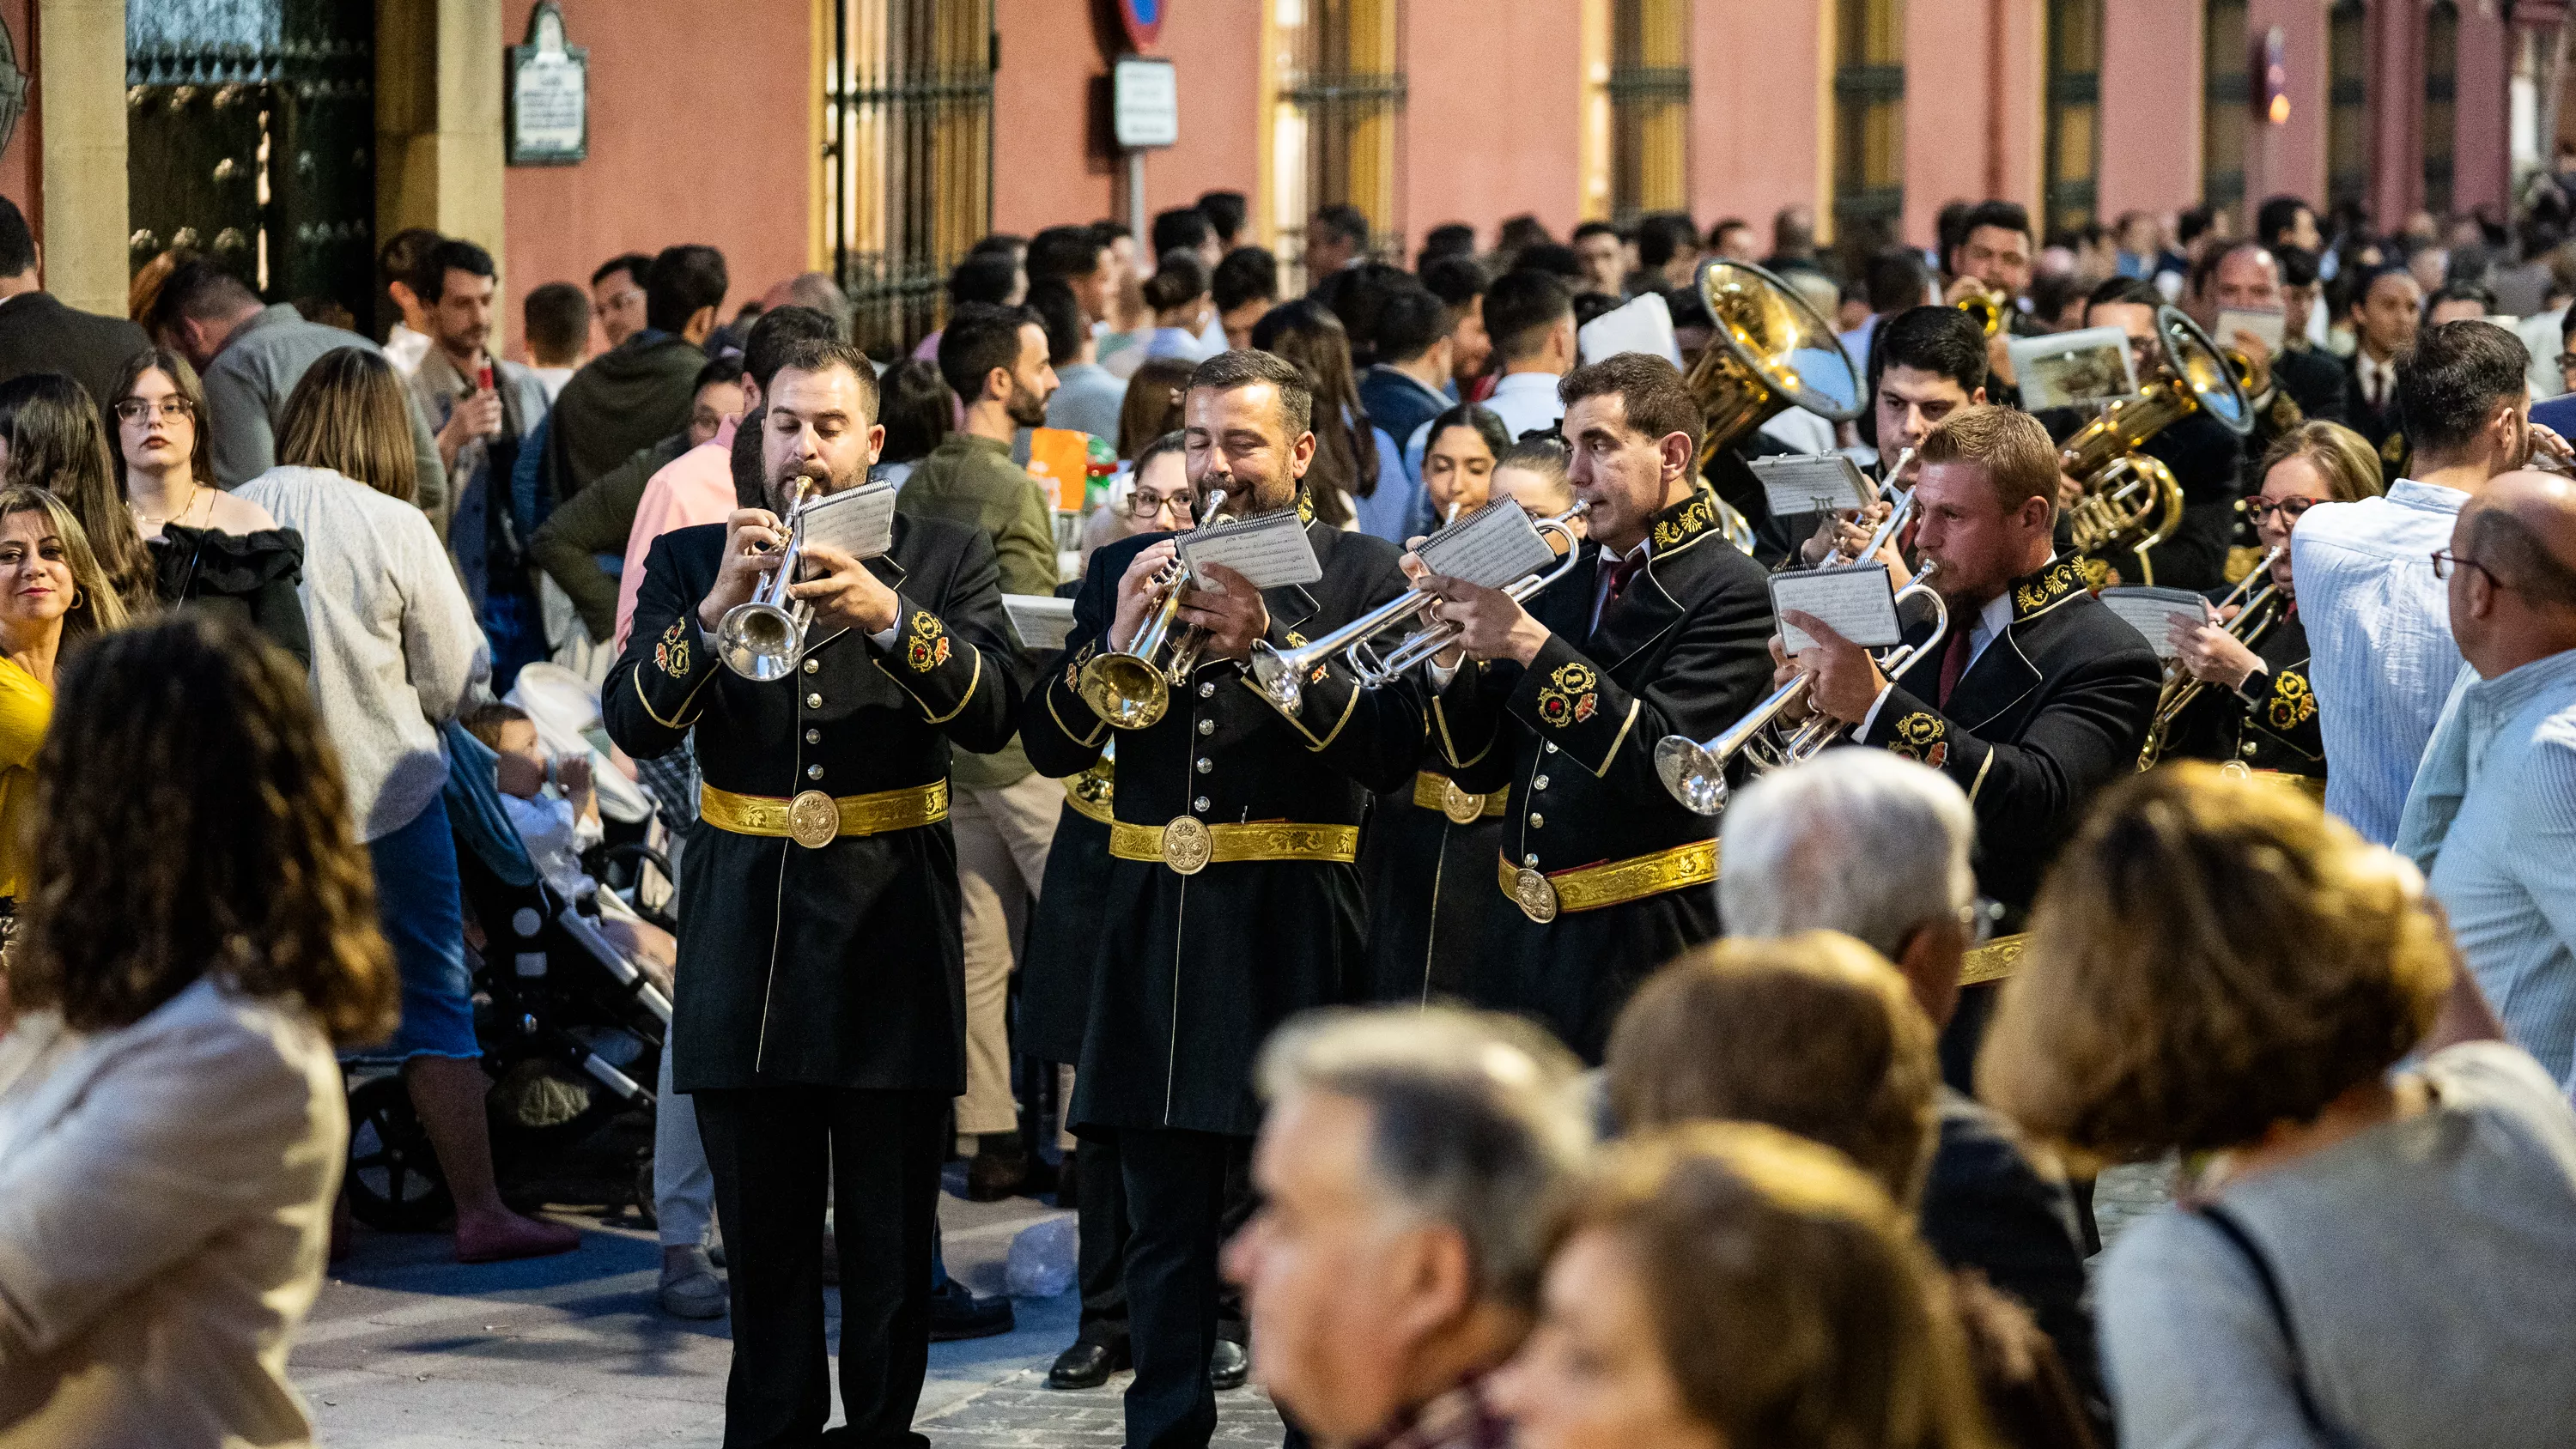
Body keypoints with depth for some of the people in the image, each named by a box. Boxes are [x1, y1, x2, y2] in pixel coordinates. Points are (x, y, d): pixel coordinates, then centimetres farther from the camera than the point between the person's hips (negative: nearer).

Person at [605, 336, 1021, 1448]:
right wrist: (716, 609, -19)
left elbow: (993, 715, -9)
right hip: (744, 931, 1)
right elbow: (633, 728, -4)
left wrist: (890, 617, -23)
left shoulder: (945, 560, 6)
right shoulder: (690, 560, 8)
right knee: (763, 1230, 6)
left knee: (890, 1230, 2)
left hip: (892, 927, -1)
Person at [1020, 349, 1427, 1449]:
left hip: (1294, 932, -3)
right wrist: (1113, 643, -12)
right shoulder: (1125, 567, 12)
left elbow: (1392, 749, -10)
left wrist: (1269, 644, -19)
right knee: (1166, 1224, 6)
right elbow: (1050, 745, 6)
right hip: (1155, 928, 3)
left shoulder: (1361, 574, 2)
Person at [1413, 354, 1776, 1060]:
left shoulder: (1730, 592, -8)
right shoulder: (1564, 582, 14)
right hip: (1521, 939, 7)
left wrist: (1532, 645, -24)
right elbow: (1479, 768, 12)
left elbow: (1659, 758, -21)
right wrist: (1457, 652, -5)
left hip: (1644, 949, -7)